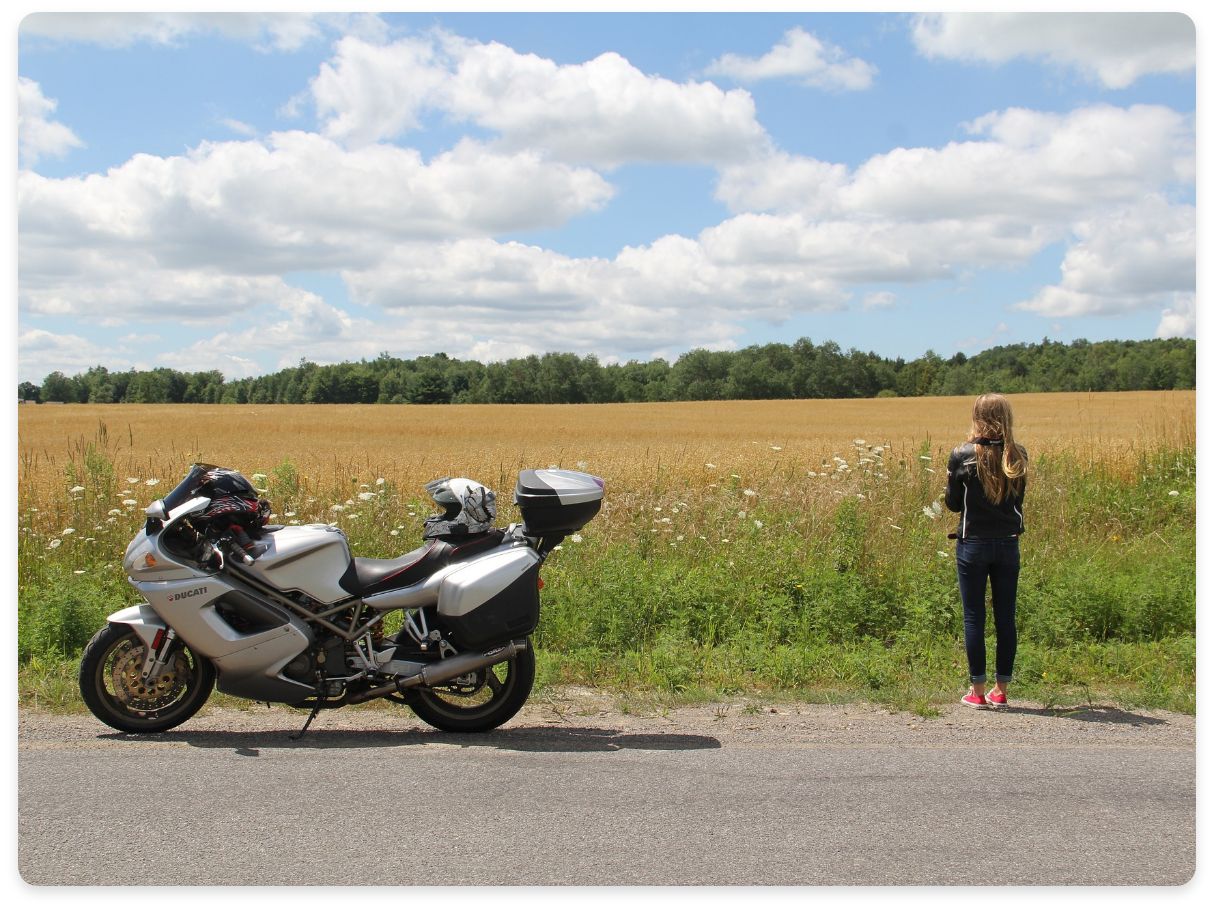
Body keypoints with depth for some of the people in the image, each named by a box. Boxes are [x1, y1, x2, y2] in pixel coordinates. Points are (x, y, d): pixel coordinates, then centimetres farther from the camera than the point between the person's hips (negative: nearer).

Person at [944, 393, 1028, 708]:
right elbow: (1017, 499, 12)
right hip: (1008, 544, 3)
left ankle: (978, 691, 8)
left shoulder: (962, 455, -11)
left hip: (973, 544, -3)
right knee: (1006, 618, 10)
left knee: (974, 617, 5)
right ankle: (1001, 691, 15)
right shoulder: (1019, 455, -2)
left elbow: (953, 503, -2)